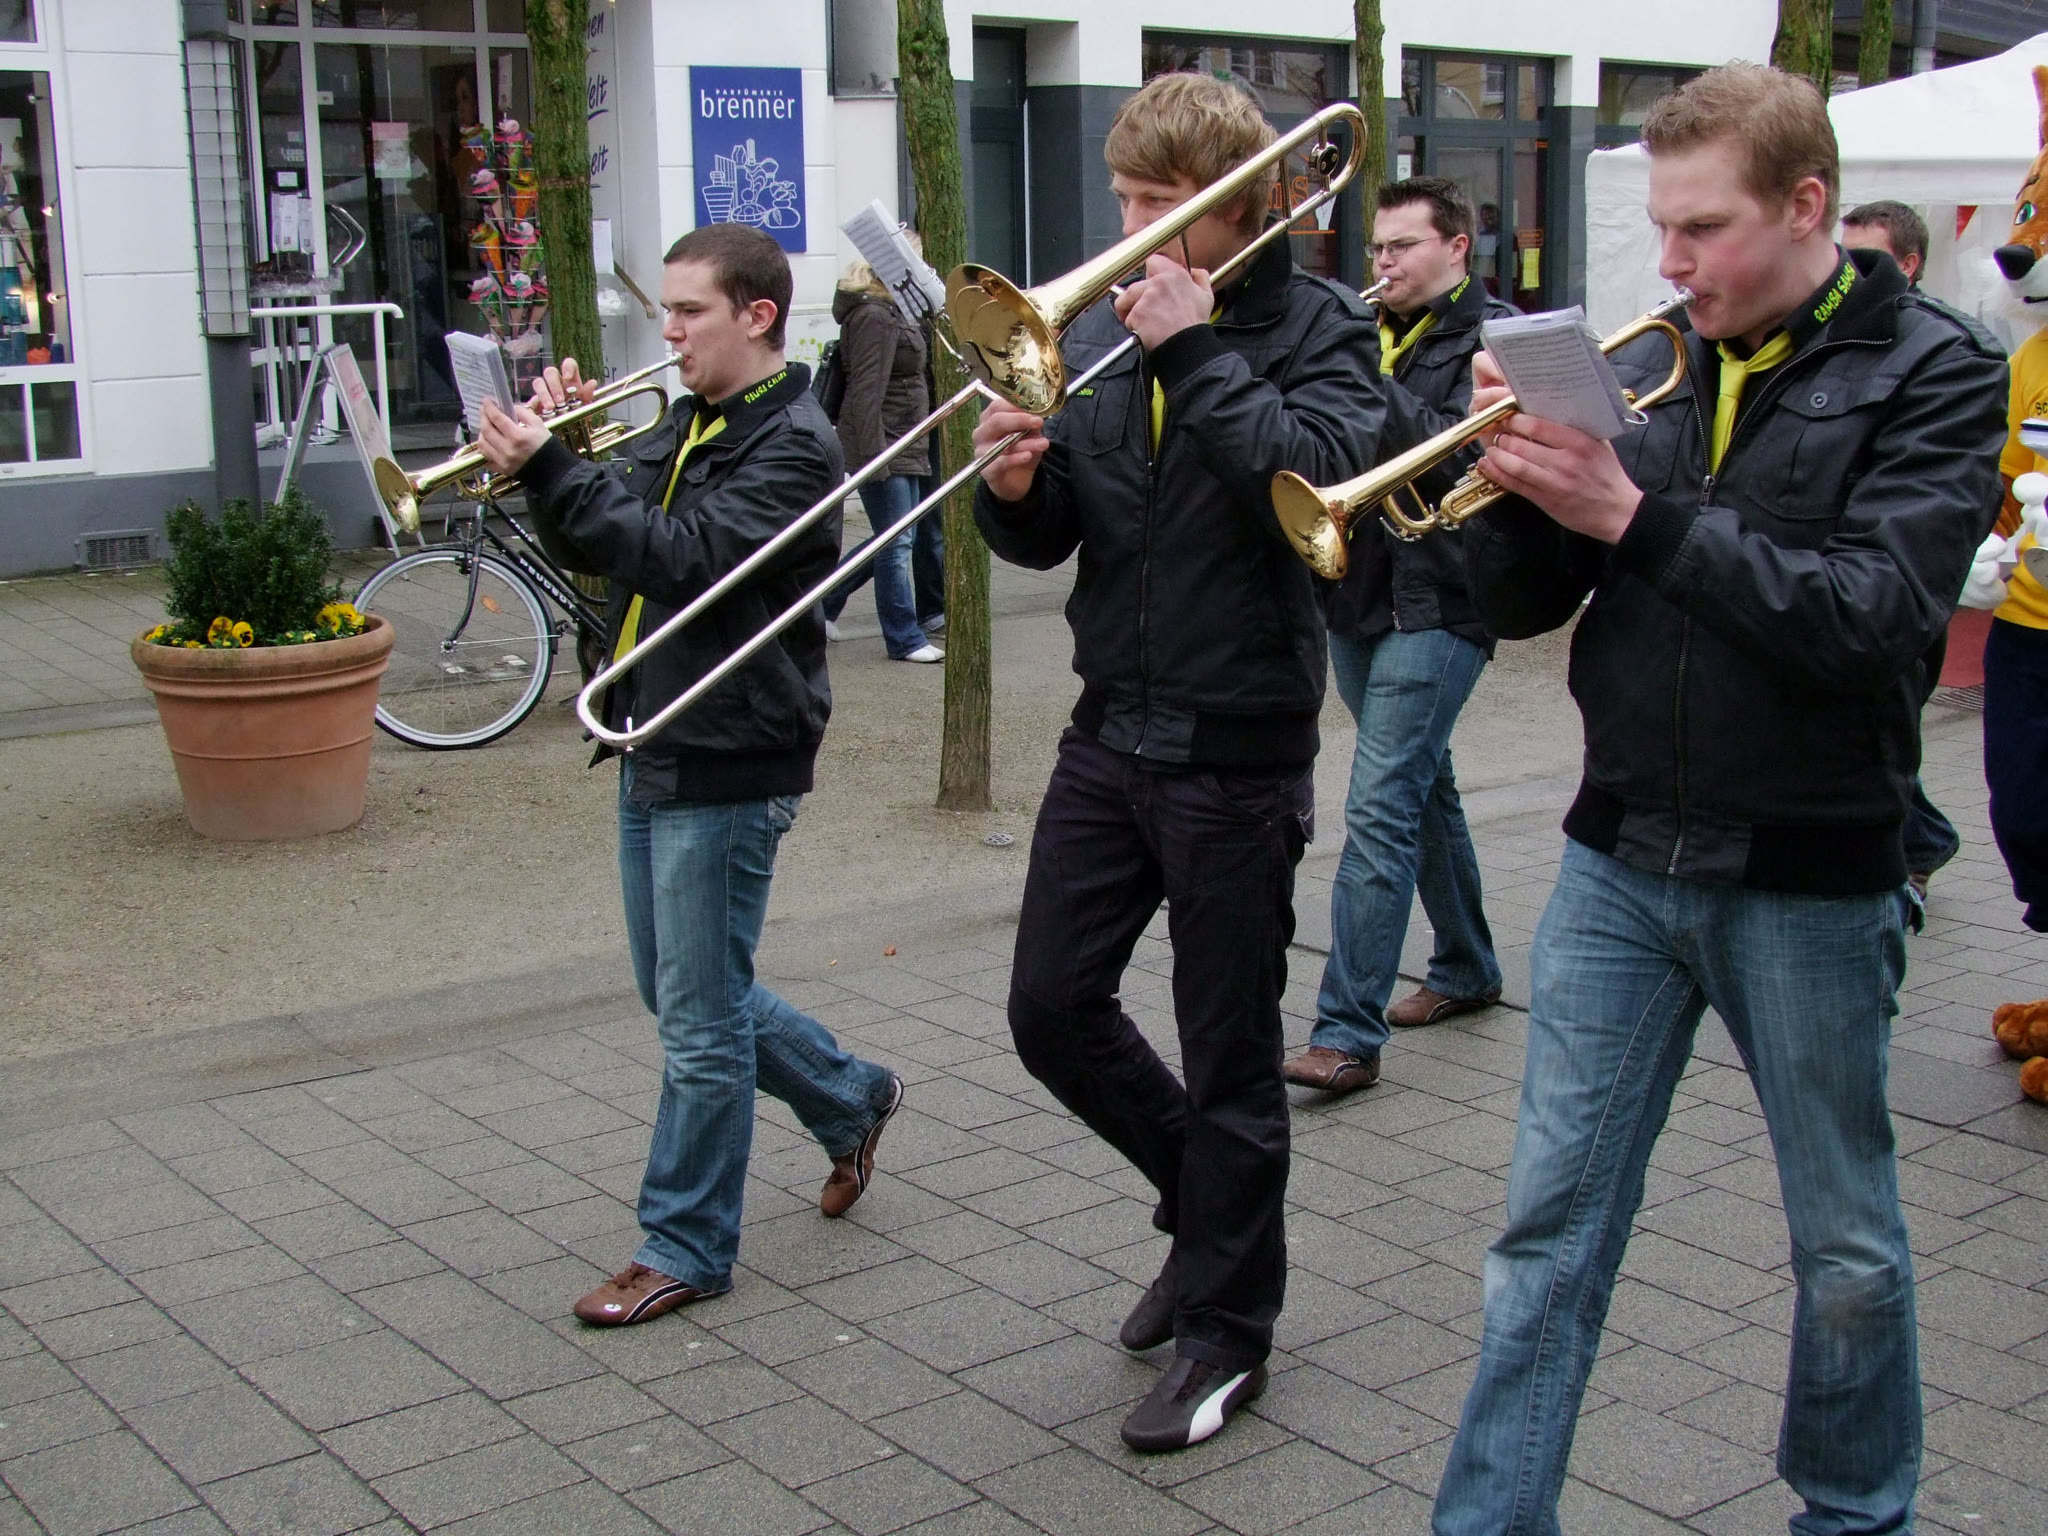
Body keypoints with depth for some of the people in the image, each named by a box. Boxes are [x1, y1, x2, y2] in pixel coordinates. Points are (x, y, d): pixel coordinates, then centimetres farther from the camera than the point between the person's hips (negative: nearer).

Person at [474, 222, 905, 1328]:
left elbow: (685, 558, -26)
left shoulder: (793, 442, -13)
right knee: (680, 997, 18)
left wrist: (550, 468, -27)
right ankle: (852, 1101, 37)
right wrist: (545, 456, -4)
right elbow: (602, 552, 11)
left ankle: (684, 1247, 13)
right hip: (654, 750, 9)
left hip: (728, 766, -9)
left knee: (702, 1024, 0)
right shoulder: (686, 427, 14)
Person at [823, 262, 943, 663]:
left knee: (894, 541, 16)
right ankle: (904, 640, 5)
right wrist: (873, 454, -25)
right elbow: (867, 389, -22)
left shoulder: (892, 313, 15)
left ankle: (826, 601, 27)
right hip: (882, 447, -10)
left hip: (900, 446, 10)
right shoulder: (873, 317, -16)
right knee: (896, 543, -3)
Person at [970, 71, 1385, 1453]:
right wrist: (1013, 487, -12)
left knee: (1229, 1056, 5)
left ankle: (1226, 1333, 22)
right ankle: (1207, 1200, 35)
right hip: (1112, 728, 6)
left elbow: (1313, 475, -26)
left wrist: (1196, 351, -22)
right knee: (1053, 1006, 9)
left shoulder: (1317, 325, -6)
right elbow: (1051, 538, 9)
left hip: (1238, 748, -5)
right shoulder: (1102, 329, 7)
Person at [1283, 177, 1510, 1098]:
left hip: (1437, 600, -8)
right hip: (1358, 593, 8)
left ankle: (1349, 1032, -13)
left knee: (1382, 808, -14)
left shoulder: (1495, 335, -5)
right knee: (1421, 787, 19)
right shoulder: (1368, 332, 14)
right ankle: (1467, 967, 36)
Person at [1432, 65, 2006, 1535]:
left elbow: (1874, 616, -21)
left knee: (1849, 1250, 14)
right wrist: (1520, 476, -16)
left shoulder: (1933, 373, -7)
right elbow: (1524, 606, 4)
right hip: (1622, 862, 3)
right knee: (1549, 1232, 6)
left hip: (1811, 877, -3)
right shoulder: (1645, 368, 4)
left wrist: (1637, 515, -25)